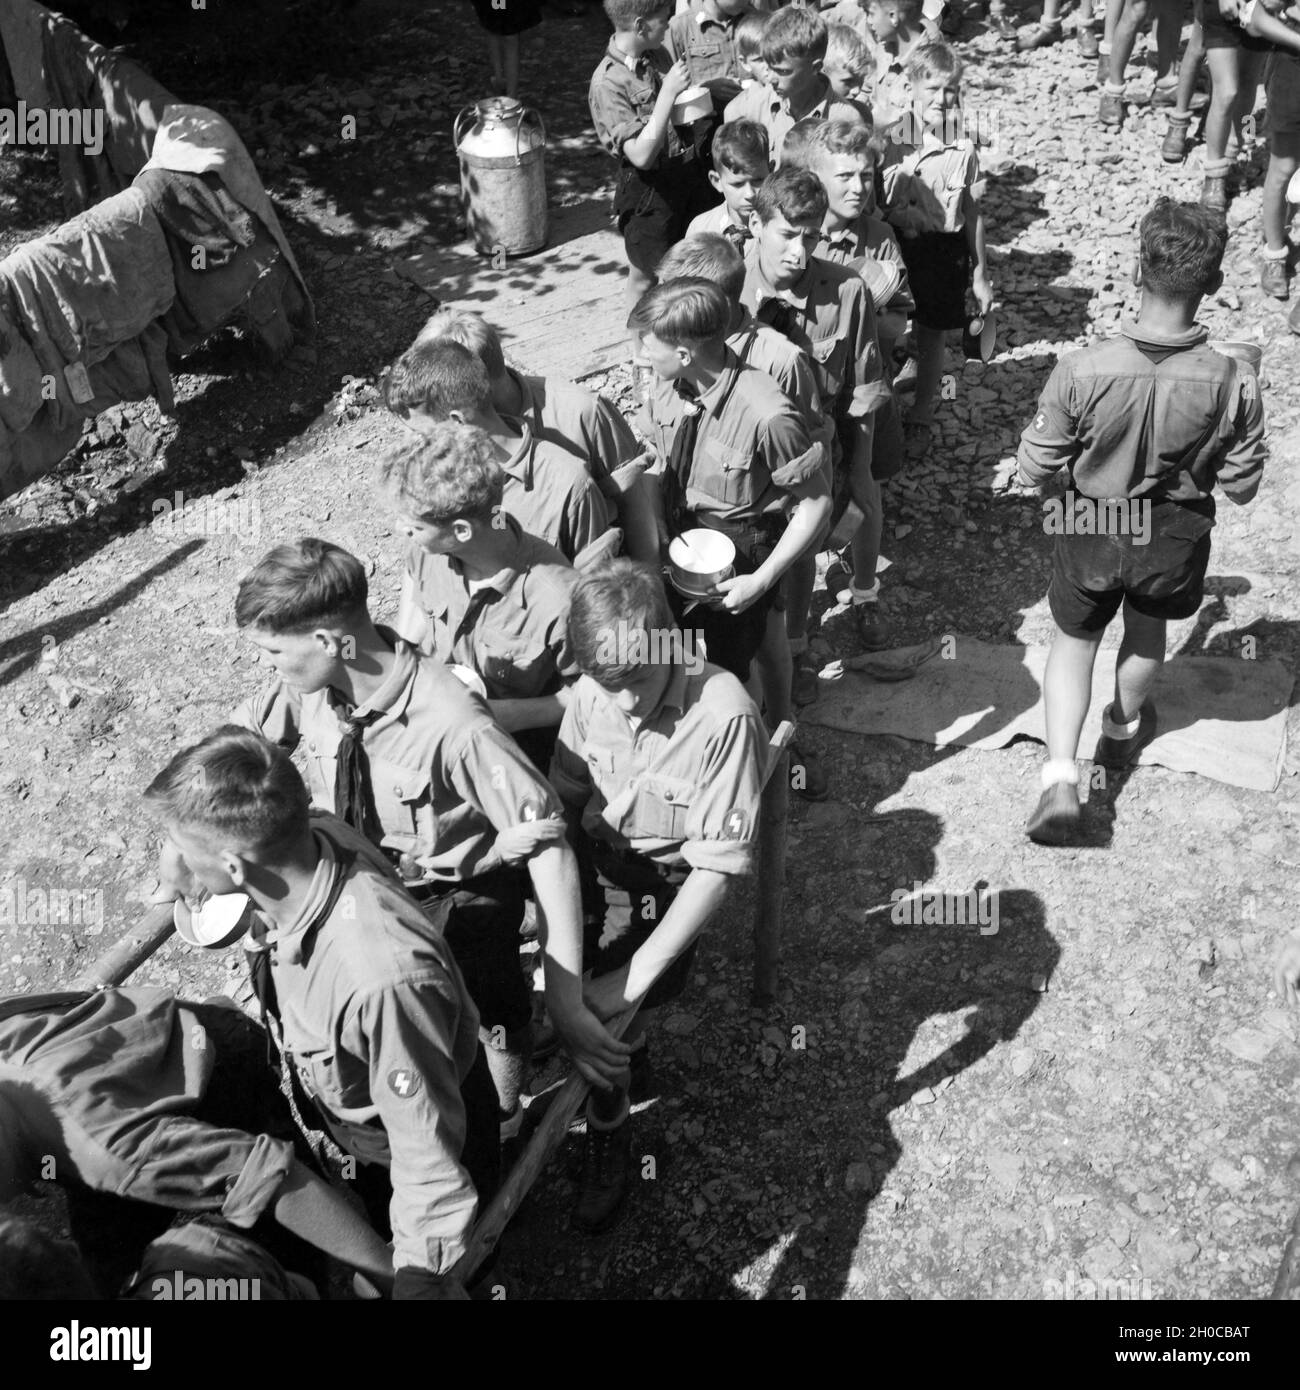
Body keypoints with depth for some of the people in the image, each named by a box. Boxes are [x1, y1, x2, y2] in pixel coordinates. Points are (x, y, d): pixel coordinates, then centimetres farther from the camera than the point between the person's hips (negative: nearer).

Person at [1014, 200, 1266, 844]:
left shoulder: (1082, 370, -27)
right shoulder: (1234, 384, -24)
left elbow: (1032, 470, -15)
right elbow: (1241, 488, -10)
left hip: (1092, 531, -1)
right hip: (1175, 541, 1)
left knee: (1074, 640, 22)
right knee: (1147, 630, 31)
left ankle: (1060, 776, 8)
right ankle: (1123, 730, 56)